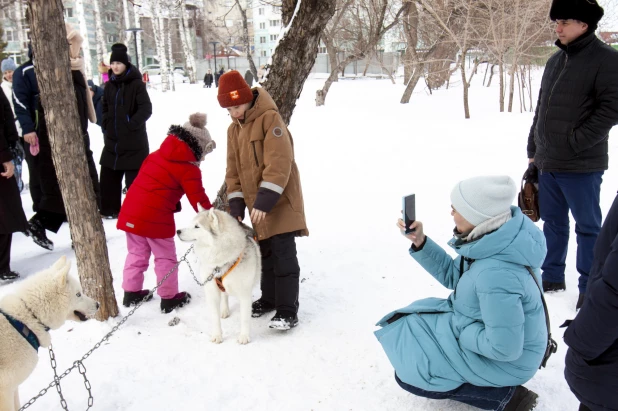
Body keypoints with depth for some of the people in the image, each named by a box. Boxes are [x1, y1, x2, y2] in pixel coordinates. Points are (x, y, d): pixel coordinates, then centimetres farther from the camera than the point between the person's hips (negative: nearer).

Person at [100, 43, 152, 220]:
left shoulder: (136, 84, -9)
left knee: (134, 178, -4)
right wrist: (106, 123, 7)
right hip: (112, 139, 7)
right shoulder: (110, 85, 11)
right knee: (108, 175, 12)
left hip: (133, 140, -7)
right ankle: (110, 209, 23)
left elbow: (146, 109, -14)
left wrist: (131, 124, -15)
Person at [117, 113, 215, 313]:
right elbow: (198, 199, -7)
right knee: (165, 257, 8)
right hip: (156, 217, -7)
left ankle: (131, 292, 29)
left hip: (131, 210, 7)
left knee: (137, 253, 20)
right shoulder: (189, 170, -8)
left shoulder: (156, 155, 13)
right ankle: (169, 298, 17)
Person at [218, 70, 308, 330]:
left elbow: (279, 164, -23)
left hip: (280, 201, -7)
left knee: (283, 255, -7)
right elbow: (233, 170, 11)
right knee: (264, 253, 16)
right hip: (256, 203, 8)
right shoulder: (233, 129, 9)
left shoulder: (270, 119, -15)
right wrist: (236, 205, 1)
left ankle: (287, 310, 1)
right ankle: (269, 298, 31)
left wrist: (265, 200, -28)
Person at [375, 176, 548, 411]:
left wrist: (457, 330, -17)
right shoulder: (493, 239, -8)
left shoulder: (496, 274, -37)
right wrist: (419, 242, -6)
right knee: (411, 322, 18)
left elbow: (504, 348, -32)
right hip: (489, 333, 9)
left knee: (408, 372, -3)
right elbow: (452, 275, 5)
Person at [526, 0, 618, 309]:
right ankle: (552, 276, 29)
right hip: (548, 163, 7)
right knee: (553, 222, 15)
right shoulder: (555, 60, 12)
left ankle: (590, 287, 15)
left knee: (587, 226, 4)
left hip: (581, 166, -7)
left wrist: (576, 143, -18)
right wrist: (533, 150, 15)